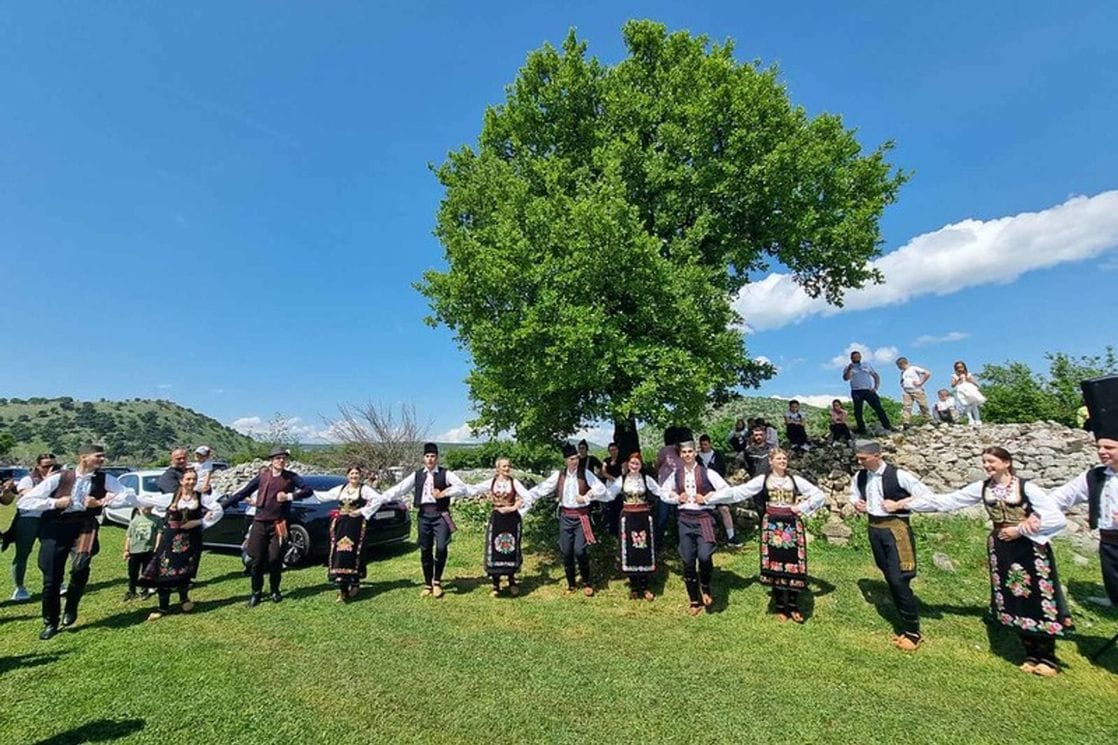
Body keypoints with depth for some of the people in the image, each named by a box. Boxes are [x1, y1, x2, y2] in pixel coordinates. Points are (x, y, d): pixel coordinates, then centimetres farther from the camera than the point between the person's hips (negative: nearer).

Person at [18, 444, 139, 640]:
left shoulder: (105, 479, 0)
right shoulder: (58, 478, -2)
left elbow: (132, 498, -5)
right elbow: (23, 502, 1)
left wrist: (101, 502, -13)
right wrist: (54, 503, -13)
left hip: (84, 525, 0)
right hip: (55, 528, 0)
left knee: (80, 565, -22)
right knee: (51, 578, 5)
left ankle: (71, 607, 8)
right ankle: (50, 622, 29)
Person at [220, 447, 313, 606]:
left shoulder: (291, 477, 0)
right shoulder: (262, 476, 3)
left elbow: (308, 490, -10)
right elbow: (243, 492, 8)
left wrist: (289, 496, -20)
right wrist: (222, 505, 7)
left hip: (279, 524, -1)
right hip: (260, 523, 1)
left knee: (275, 559, 3)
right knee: (256, 559, 3)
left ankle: (274, 591, 23)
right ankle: (256, 592, 22)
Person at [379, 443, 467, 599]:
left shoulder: (445, 474, 0)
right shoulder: (416, 475, 9)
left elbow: (462, 488, -9)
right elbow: (399, 489, 5)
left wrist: (444, 493, -18)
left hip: (440, 514, -3)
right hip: (424, 514, 3)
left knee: (441, 547, -14)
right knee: (425, 550, 9)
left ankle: (437, 581, 9)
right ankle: (428, 584, 26)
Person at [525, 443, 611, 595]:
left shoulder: (585, 473, -3)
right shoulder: (559, 475, 2)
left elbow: (601, 489, -5)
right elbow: (541, 488, -1)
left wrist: (586, 498, -12)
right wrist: (525, 498, -9)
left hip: (581, 516, -2)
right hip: (565, 516, 3)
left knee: (580, 550, -11)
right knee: (566, 551, 6)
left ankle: (587, 582, 13)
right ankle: (570, 584, 25)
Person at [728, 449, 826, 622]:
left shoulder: (795, 480, 6)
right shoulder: (763, 480, 2)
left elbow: (819, 495, 6)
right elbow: (740, 491, -4)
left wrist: (802, 508, -3)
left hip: (792, 525, 1)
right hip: (772, 525, -1)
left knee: (794, 565, 1)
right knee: (775, 564, 2)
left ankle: (794, 607, 17)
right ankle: (780, 607, 16)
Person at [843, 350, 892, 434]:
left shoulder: (867, 366, 17)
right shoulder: (848, 368, 8)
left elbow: (876, 376, 16)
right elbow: (846, 378, -9)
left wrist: (876, 387, 3)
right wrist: (849, 369, -22)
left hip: (869, 391, 1)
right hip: (857, 392, -1)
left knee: (878, 408, -6)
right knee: (858, 411, -2)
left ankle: (887, 426, -4)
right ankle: (861, 429, 4)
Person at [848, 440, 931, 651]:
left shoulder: (897, 475, -14)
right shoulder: (860, 477, 4)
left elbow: (927, 496, -12)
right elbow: (854, 495, 22)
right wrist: (856, 504, 1)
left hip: (896, 527, -6)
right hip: (874, 528, 6)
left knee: (899, 579, -7)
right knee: (890, 578, 13)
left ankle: (912, 630, 9)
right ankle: (905, 623, 29)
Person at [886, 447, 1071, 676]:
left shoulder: (1026, 488, -12)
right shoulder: (982, 488, 0)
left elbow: (1057, 519, -12)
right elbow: (945, 501, -1)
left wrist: (1020, 530, -14)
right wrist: (901, 504, -5)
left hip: (1030, 549, -4)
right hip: (1001, 549, 4)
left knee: (1038, 601, 4)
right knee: (1014, 603, 9)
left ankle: (1047, 658, 22)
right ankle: (1032, 655, 25)